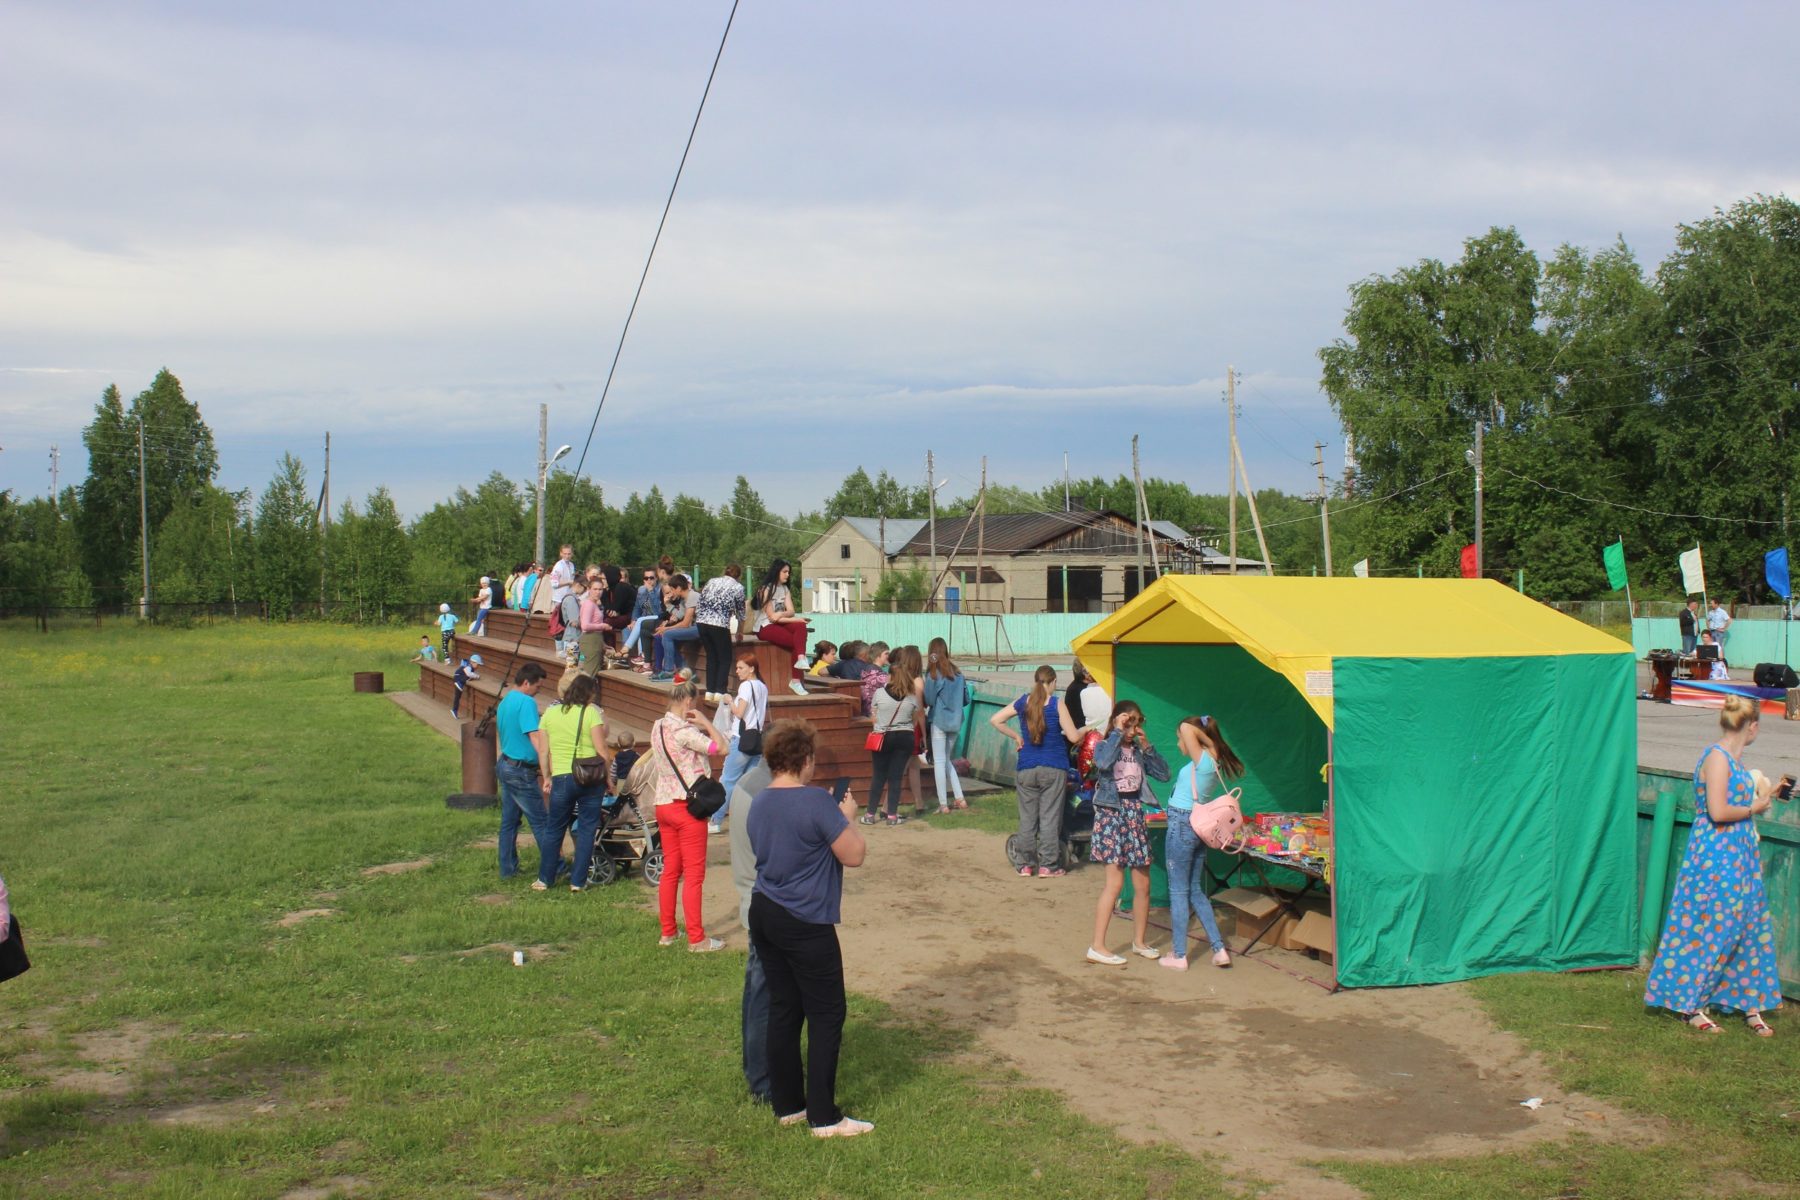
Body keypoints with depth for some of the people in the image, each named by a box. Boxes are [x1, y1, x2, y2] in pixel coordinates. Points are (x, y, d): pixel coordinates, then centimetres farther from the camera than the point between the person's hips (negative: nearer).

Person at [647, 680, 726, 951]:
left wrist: (697, 727, 5)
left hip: (663, 804, 8)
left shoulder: (657, 727, 8)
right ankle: (696, 939, 3)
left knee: (670, 871, 16)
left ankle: (668, 933, 22)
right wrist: (706, 723, -9)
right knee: (694, 875, -1)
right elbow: (720, 747, -21)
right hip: (687, 806, -8)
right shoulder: (685, 731, -18)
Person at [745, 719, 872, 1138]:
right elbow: (854, 855, -16)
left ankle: (787, 1103, 22)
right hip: (806, 923, -8)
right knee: (826, 1015, 1)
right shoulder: (816, 801, -18)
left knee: (783, 1009, 15)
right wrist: (847, 817, 1)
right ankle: (824, 1116, 4)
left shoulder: (758, 804, 7)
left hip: (764, 915, 8)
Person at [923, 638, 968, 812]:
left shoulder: (934, 673, -11)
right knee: (947, 760, 18)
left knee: (939, 762, 2)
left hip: (939, 720, -5)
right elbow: (966, 699, 11)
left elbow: (928, 700, -12)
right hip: (955, 721, 5)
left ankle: (943, 804, 1)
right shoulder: (957, 672, 6)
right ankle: (959, 798, 11)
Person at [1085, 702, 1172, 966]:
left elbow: (1164, 774, 3)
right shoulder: (1105, 746, -4)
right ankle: (1097, 947, -9)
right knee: (1115, 882, -12)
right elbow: (1103, 763, -28)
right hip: (1111, 813, -6)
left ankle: (1140, 941, 24)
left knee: (1143, 884, 9)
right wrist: (1118, 732, -20)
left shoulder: (1139, 750, 11)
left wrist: (1147, 746, -3)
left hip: (1135, 814, 6)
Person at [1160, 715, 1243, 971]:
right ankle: (1219, 949, 13)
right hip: (1198, 826, 9)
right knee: (1196, 892, 16)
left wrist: (1207, 739, -13)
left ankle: (1178, 956, 5)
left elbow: (1186, 727, -27)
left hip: (1182, 824, -9)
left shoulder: (1202, 759, -16)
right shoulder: (1213, 762, 8)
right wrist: (1213, 741, 9)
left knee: (1178, 891, 0)